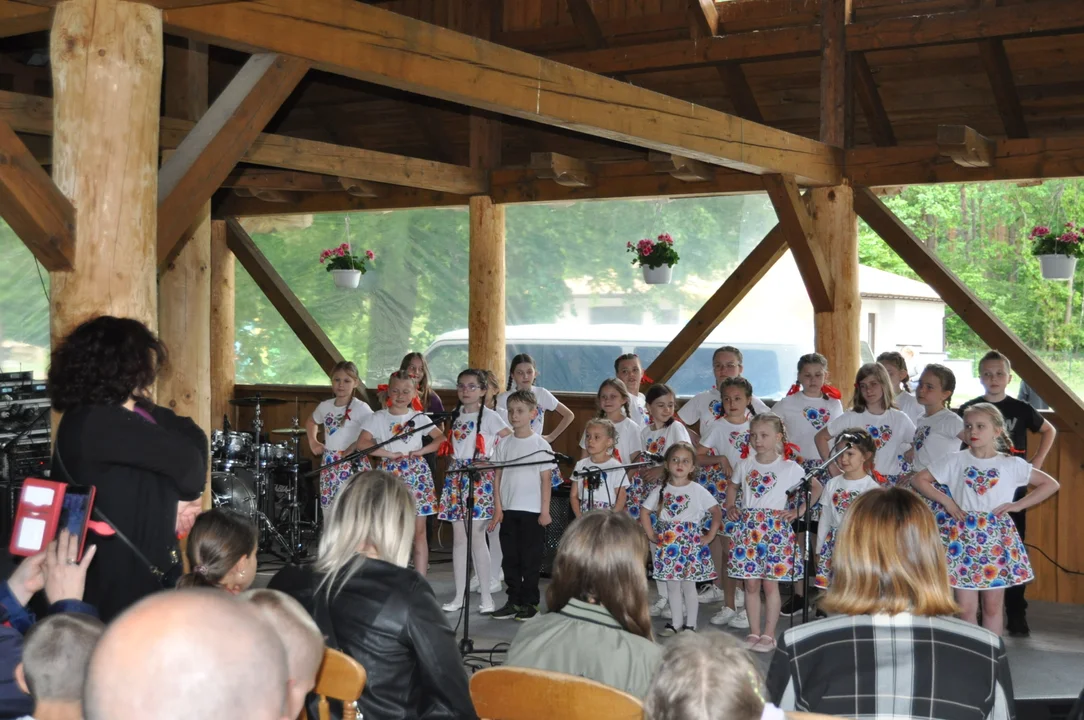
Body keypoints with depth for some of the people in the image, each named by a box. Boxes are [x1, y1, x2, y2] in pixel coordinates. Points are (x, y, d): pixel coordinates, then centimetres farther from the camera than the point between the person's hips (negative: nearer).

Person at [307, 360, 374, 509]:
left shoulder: (360, 408, -10)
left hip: (352, 465, -6)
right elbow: (311, 421, 31)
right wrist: (313, 441, 17)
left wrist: (354, 447, -21)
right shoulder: (325, 406, 10)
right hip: (329, 465, 6)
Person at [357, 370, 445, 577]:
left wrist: (421, 451, -6)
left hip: (417, 474, 1)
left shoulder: (419, 417, 8)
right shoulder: (378, 418, 3)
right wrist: (390, 453, -13)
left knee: (419, 531, 0)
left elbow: (441, 438, 10)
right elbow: (362, 443, -8)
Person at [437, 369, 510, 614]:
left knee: (477, 538, -7)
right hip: (455, 477, 6)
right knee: (458, 538, 7)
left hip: (479, 479, -6)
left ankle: (486, 596, 0)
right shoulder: (455, 414, 12)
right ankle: (459, 596, 12)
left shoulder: (489, 416, -5)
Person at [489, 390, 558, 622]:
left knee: (530, 559, 2)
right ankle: (513, 601, 17)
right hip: (508, 510, 4)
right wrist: (498, 507, 0)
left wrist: (545, 511, -8)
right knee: (510, 557, 8)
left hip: (532, 511, -4)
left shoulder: (540, 445, -4)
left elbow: (546, 479, -4)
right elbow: (498, 476, 6)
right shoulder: (504, 444, 5)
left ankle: (530, 602, 11)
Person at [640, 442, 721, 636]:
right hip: (668, 545, 3)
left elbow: (716, 513, -1)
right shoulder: (660, 491, 4)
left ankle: (690, 624, 11)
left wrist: (709, 536, -5)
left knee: (688, 585, 2)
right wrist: (652, 535, 3)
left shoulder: (698, 491, -3)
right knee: (672, 585, 8)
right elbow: (644, 513, 11)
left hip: (690, 543, -3)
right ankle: (675, 622, 18)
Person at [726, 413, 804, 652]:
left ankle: (769, 635, 7)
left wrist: (798, 511, -4)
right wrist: (730, 507, 11)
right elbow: (732, 486, 26)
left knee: (770, 585, -1)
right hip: (747, 528, 3)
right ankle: (754, 633, 14)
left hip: (775, 529, -3)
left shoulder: (790, 468, -2)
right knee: (751, 584, 5)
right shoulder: (744, 466, 9)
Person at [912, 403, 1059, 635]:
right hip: (963, 535, 0)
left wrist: (1018, 505, -2)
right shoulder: (956, 461, 2)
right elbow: (918, 479, 7)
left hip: (997, 536, 0)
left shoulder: (1012, 464, 1)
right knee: (965, 607, -1)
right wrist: (945, 500, -3)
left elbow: (1051, 484, 6)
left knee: (993, 606, 6)